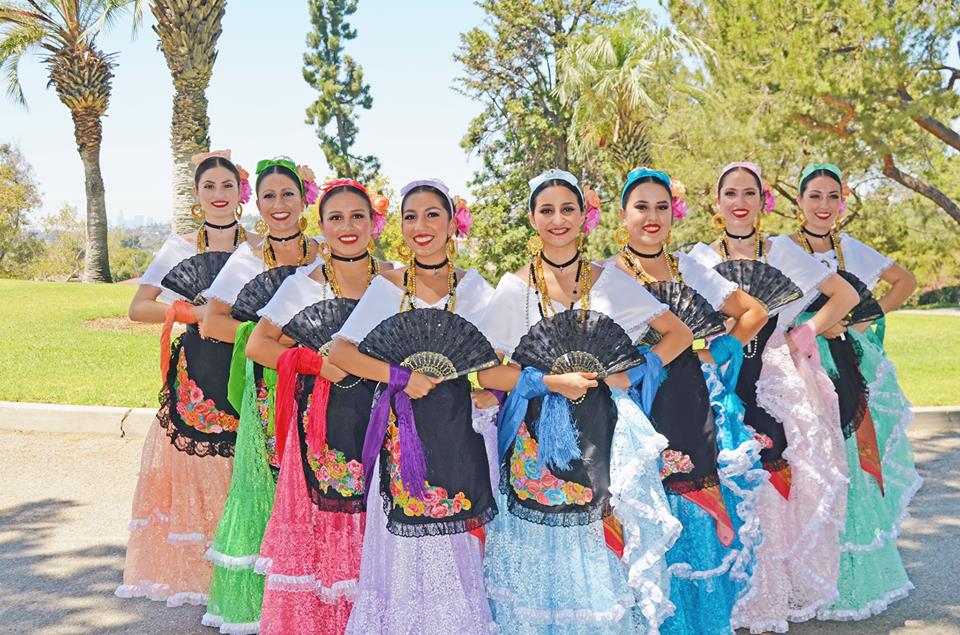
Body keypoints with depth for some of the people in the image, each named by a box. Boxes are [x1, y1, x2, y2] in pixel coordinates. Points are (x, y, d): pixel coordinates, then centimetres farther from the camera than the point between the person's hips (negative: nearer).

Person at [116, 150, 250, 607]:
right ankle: (188, 567, 12)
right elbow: (138, 309, 3)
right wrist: (194, 312, -10)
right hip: (194, 371, 0)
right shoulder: (179, 248, 6)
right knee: (190, 469, -1)